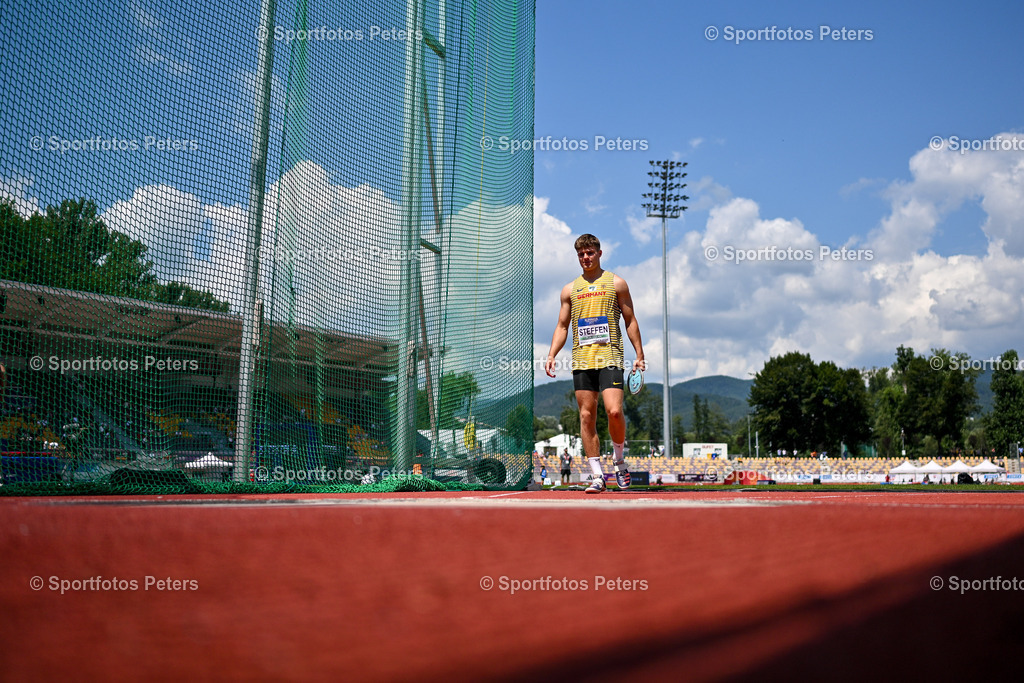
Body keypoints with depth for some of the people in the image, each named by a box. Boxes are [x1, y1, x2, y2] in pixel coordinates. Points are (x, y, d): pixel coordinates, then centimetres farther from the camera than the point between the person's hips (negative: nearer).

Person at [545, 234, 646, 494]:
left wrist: (639, 355, 1)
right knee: (586, 416, -1)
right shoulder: (569, 290, 15)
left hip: (610, 358, -3)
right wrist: (551, 355, 2)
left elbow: (630, 321, 9)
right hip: (581, 360, 3)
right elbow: (562, 326, 16)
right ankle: (597, 476, 4)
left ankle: (618, 458, 10)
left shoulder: (616, 283, 9)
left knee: (614, 411, -17)